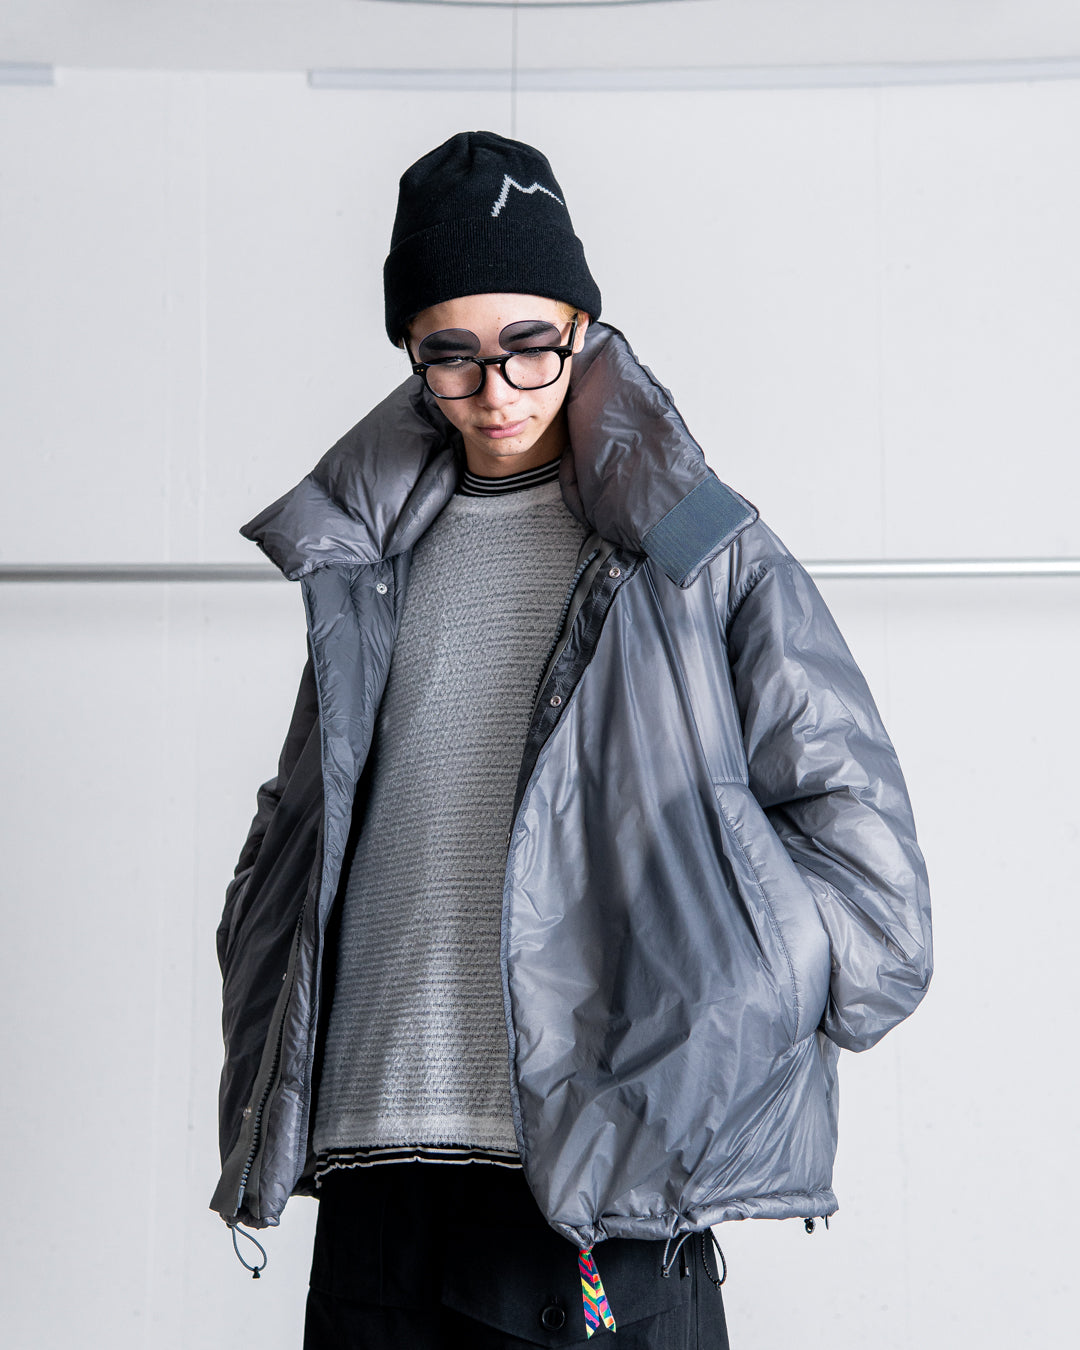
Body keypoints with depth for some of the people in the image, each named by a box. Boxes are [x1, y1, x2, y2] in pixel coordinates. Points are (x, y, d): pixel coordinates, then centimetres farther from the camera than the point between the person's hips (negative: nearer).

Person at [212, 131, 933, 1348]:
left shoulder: (699, 553, 2)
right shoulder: (367, 558, 14)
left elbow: (852, 816, 0)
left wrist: (724, 1048, -3)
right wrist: (267, 1106, 12)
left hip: (604, 1178, -3)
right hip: (375, 1171, 4)